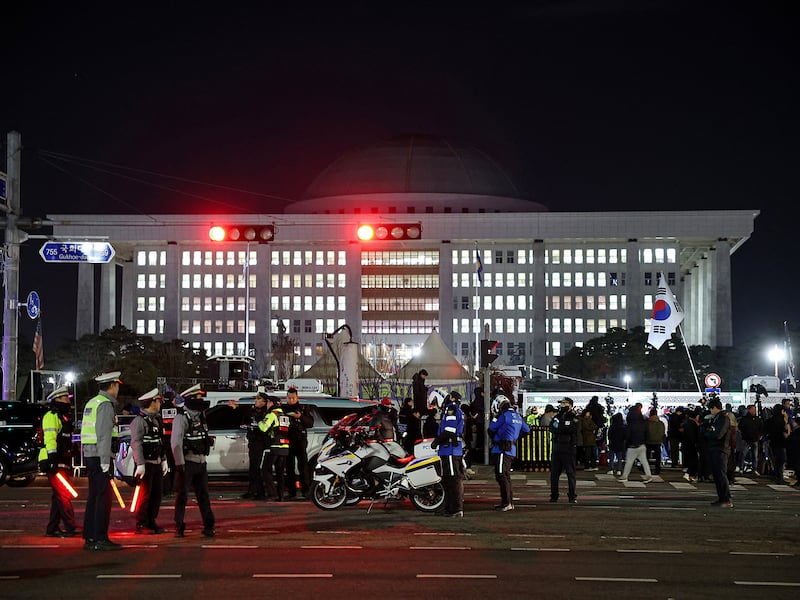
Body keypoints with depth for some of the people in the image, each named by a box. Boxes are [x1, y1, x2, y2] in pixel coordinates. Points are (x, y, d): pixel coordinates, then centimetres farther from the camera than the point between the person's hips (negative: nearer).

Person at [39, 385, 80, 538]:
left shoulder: (63, 417, 24)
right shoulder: (51, 416, -7)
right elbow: (50, 438, -17)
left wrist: (69, 462, 27)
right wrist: (52, 457, -26)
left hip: (62, 463, 10)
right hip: (54, 463, -10)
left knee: (59, 496, 10)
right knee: (64, 494, -13)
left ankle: (52, 528, 15)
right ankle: (70, 527, -15)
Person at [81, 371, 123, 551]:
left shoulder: (91, 403, 18)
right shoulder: (106, 405, -12)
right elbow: (104, 436, -19)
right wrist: (105, 462, -20)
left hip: (89, 455, 10)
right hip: (100, 456, -10)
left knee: (93, 497, 13)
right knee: (103, 497, -7)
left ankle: (89, 538, 16)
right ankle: (101, 539, -7)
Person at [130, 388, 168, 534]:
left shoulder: (156, 420, 16)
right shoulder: (139, 421, -12)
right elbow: (136, 444, -18)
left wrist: (164, 460, 18)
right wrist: (140, 465, -23)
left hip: (157, 463, 8)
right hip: (146, 464, -8)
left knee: (156, 494, 10)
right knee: (145, 495, -5)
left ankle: (151, 521, 19)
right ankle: (140, 523, 3)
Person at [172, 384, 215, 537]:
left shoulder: (200, 417, 14)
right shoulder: (181, 418, -10)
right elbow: (176, 442, -17)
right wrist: (179, 463, -22)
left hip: (200, 463, 7)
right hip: (187, 463, -7)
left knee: (204, 496, 8)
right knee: (182, 496, 0)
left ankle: (209, 526, 12)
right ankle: (179, 528, 6)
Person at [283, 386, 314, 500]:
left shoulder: (303, 409, 10)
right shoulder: (283, 409, 12)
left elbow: (310, 423, 5)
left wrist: (300, 417, -11)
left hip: (300, 440, -1)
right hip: (287, 440, 1)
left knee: (303, 465, -6)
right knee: (289, 467, 2)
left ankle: (305, 489, -4)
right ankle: (291, 491, 6)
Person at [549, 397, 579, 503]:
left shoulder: (574, 418, -1)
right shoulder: (557, 417, 15)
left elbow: (572, 428, -18)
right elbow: (552, 428, 0)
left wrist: (559, 427, -8)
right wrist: (564, 429, -13)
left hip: (569, 449, -5)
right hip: (556, 449, 5)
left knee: (570, 473, -1)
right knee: (554, 473, 6)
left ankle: (572, 496, 5)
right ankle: (554, 496, 14)